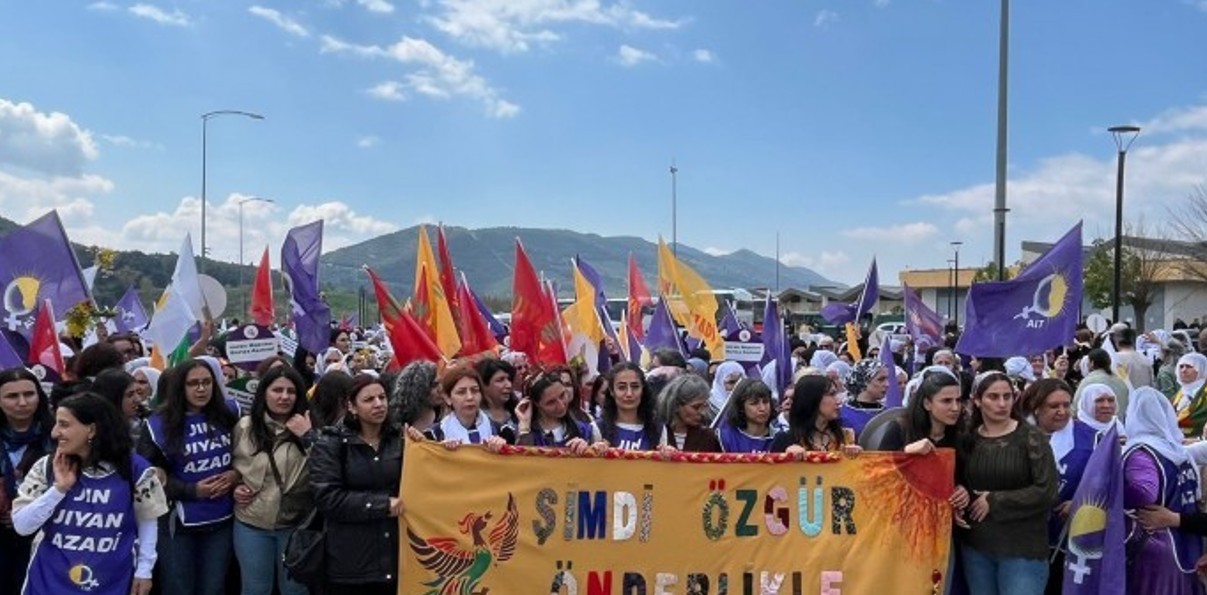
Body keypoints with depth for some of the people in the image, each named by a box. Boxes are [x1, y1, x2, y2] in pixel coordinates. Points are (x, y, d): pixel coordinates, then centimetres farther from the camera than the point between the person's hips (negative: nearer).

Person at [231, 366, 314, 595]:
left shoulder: (308, 429, -6)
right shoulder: (244, 427, 0)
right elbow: (232, 465, 16)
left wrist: (308, 438, -23)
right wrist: (235, 486, -2)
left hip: (296, 524, -1)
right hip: (251, 524, 1)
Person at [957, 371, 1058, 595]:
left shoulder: (1031, 437, -7)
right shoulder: (968, 439, 4)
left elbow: (1047, 492, -13)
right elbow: (958, 482, 16)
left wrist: (995, 501, -12)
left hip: (1022, 549, -4)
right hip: (975, 547, 4)